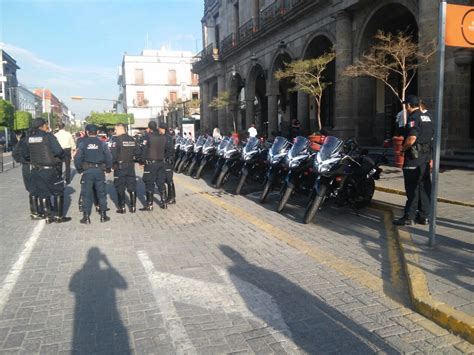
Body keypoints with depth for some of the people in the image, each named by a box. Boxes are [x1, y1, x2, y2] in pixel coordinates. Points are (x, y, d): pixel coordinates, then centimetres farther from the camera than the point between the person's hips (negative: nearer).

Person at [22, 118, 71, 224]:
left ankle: (47, 216, 19)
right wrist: (60, 158, -2)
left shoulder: (30, 137, 5)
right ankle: (59, 216, 12)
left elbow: (24, 153, 11)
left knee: (42, 193, 14)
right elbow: (58, 151, -22)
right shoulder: (48, 136, -13)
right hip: (49, 170, -6)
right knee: (58, 192, 8)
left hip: (36, 170, 6)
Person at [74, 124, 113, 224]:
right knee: (101, 193, 10)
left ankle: (86, 217, 8)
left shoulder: (83, 143, -3)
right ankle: (103, 215, 14)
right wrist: (108, 168, 9)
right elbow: (109, 157, -4)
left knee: (87, 194, 6)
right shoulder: (102, 143, -1)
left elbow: (77, 158, -7)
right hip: (100, 171, 1)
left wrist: (79, 169, 6)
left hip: (87, 171, -1)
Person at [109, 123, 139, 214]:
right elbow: (137, 153, 10)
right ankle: (133, 207, 13)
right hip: (131, 167, 5)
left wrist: (112, 164, -6)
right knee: (132, 187, 10)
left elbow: (113, 154, -17)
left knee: (120, 188, 3)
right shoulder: (132, 140, 8)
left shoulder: (116, 140, -11)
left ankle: (122, 207, 5)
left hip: (119, 167, -5)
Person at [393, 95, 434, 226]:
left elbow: (412, 138, -26)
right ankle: (424, 216, 18)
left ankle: (409, 217, -1)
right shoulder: (428, 117, 14)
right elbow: (432, 137, 17)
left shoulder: (413, 118, -14)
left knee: (412, 188, -5)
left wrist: (403, 148, -9)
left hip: (414, 157, -9)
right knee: (423, 186, 12)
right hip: (426, 156, 9)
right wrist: (430, 158, 21)